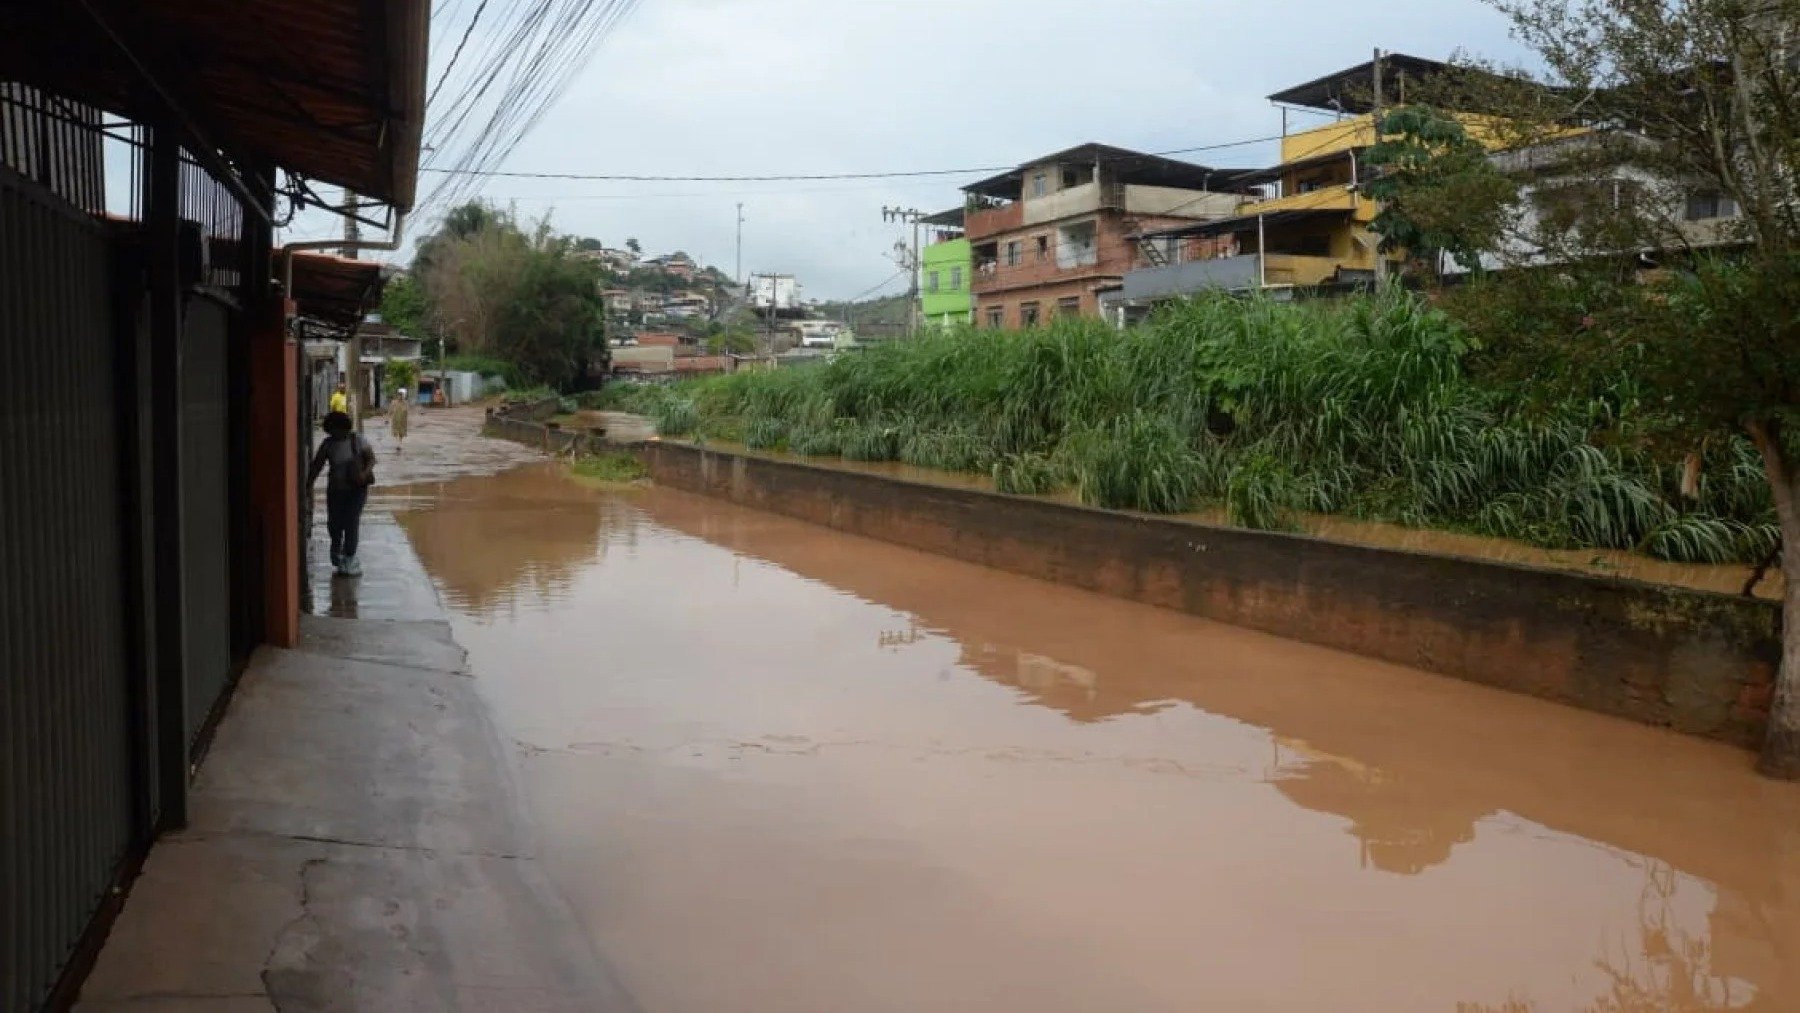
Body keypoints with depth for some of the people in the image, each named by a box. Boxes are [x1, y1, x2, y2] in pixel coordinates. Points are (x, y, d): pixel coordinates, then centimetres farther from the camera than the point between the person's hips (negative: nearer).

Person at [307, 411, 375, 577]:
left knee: (352, 521, -12)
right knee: (334, 522, 4)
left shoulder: (357, 441, -5)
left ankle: (349, 559, -5)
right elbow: (317, 466, 3)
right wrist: (308, 485, -4)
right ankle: (337, 548, 36)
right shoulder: (327, 444, 1)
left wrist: (365, 472, -23)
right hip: (336, 490, 3)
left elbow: (371, 458, -5)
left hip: (356, 488, -3)